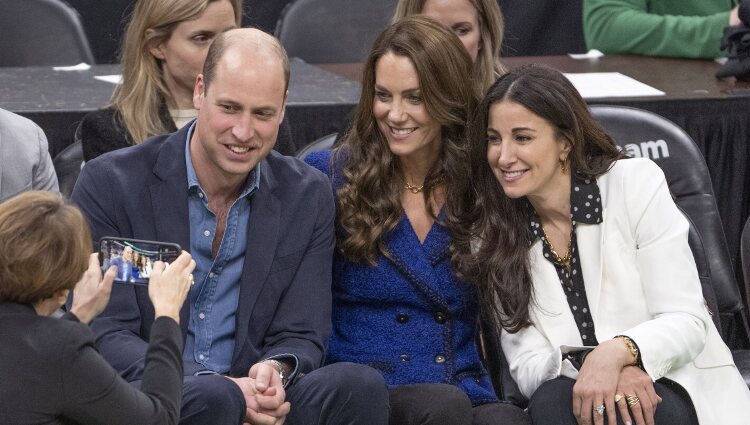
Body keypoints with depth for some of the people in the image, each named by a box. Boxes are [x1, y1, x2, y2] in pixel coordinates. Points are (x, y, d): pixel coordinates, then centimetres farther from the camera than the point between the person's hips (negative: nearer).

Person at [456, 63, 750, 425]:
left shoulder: (636, 184, -3)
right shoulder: (489, 238, 7)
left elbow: (689, 323, -8)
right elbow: (527, 366, -1)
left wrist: (617, 353, -28)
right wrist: (586, 367, -24)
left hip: (680, 393, -3)